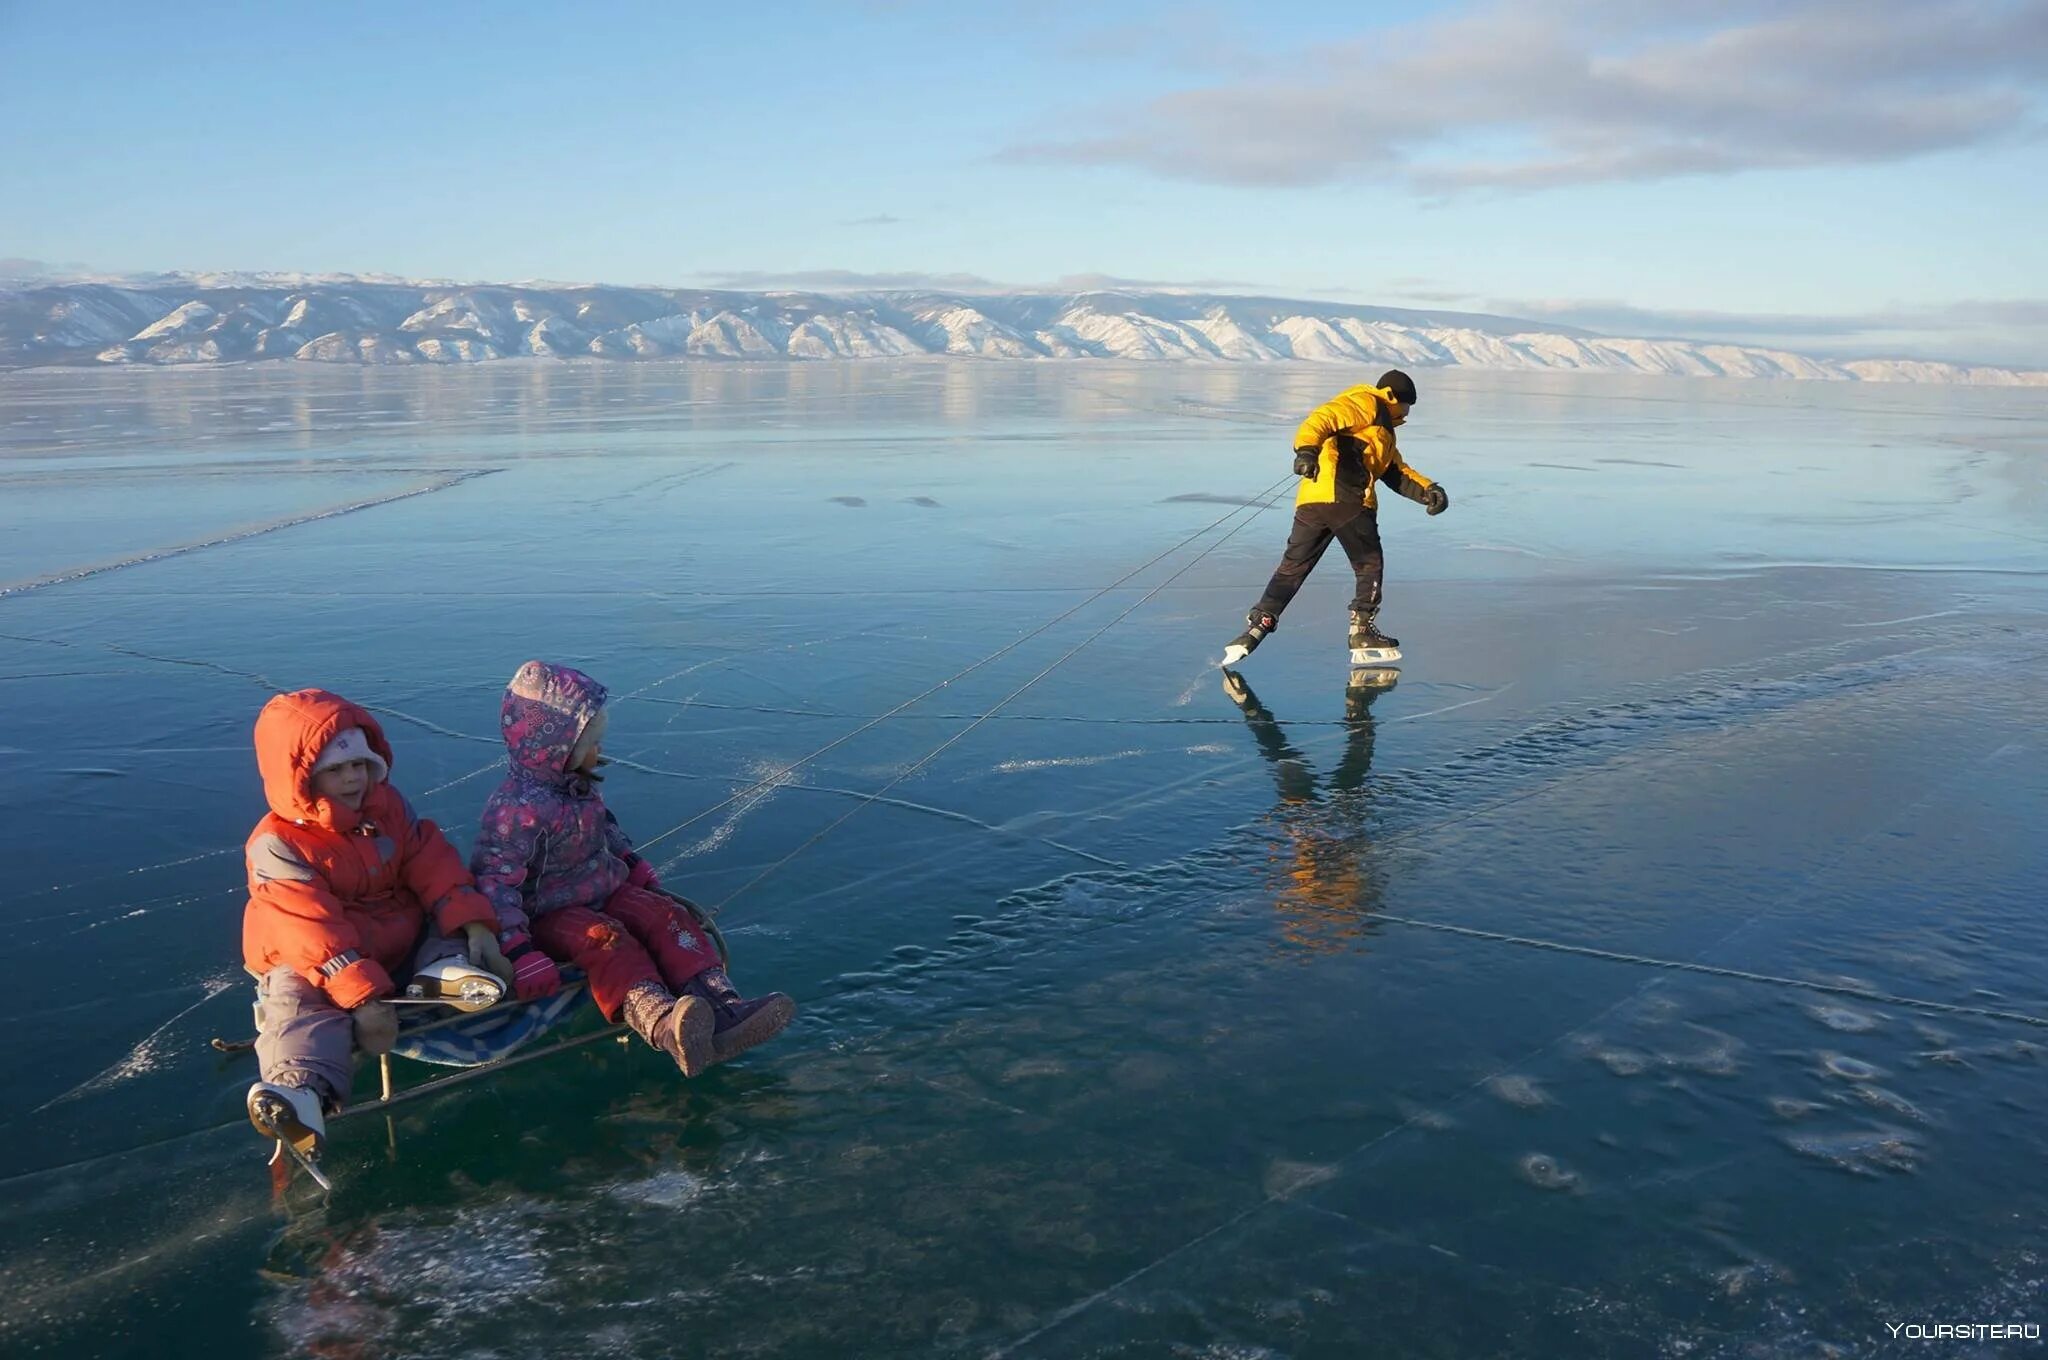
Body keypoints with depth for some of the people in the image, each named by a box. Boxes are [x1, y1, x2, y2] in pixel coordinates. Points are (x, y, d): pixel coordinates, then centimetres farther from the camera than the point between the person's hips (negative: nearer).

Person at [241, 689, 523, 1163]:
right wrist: (364, 997, -33)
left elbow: (436, 869, -2)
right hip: (315, 963, -6)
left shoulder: (389, 807, 3)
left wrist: (475, 925, -20)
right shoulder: (278, 845, -16)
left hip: (400, 944, 6)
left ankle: (446, 969, -30)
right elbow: (315, 931, -25)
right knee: (300, 1003, -35)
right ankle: (302, 1087, -63)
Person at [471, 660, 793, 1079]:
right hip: (549, 914, -8)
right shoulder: (518, 806, -21)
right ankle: (661, 1025, -63)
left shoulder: (579, 786, 8)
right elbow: (493, 879, -26)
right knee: (605, 941, -35)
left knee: (665, 915, -17)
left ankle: (721, 1006, -37)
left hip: (606, 891, 8)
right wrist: (514, 943, -35)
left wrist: (642, 875, 20)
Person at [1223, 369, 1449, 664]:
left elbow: (1398, 472, 30)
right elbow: (1324, 417, -12)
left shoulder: (1382, 431, 37)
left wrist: (1428, 491, 15)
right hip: (1345, 499, -9)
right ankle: (1362, 629, 12)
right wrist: (1307, 448, -31)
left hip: (1312, 502, 9)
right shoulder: (1365, 403, 6)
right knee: (1370, 565, 7)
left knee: (1292, 568, 3)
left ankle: (1257, 626, -7)